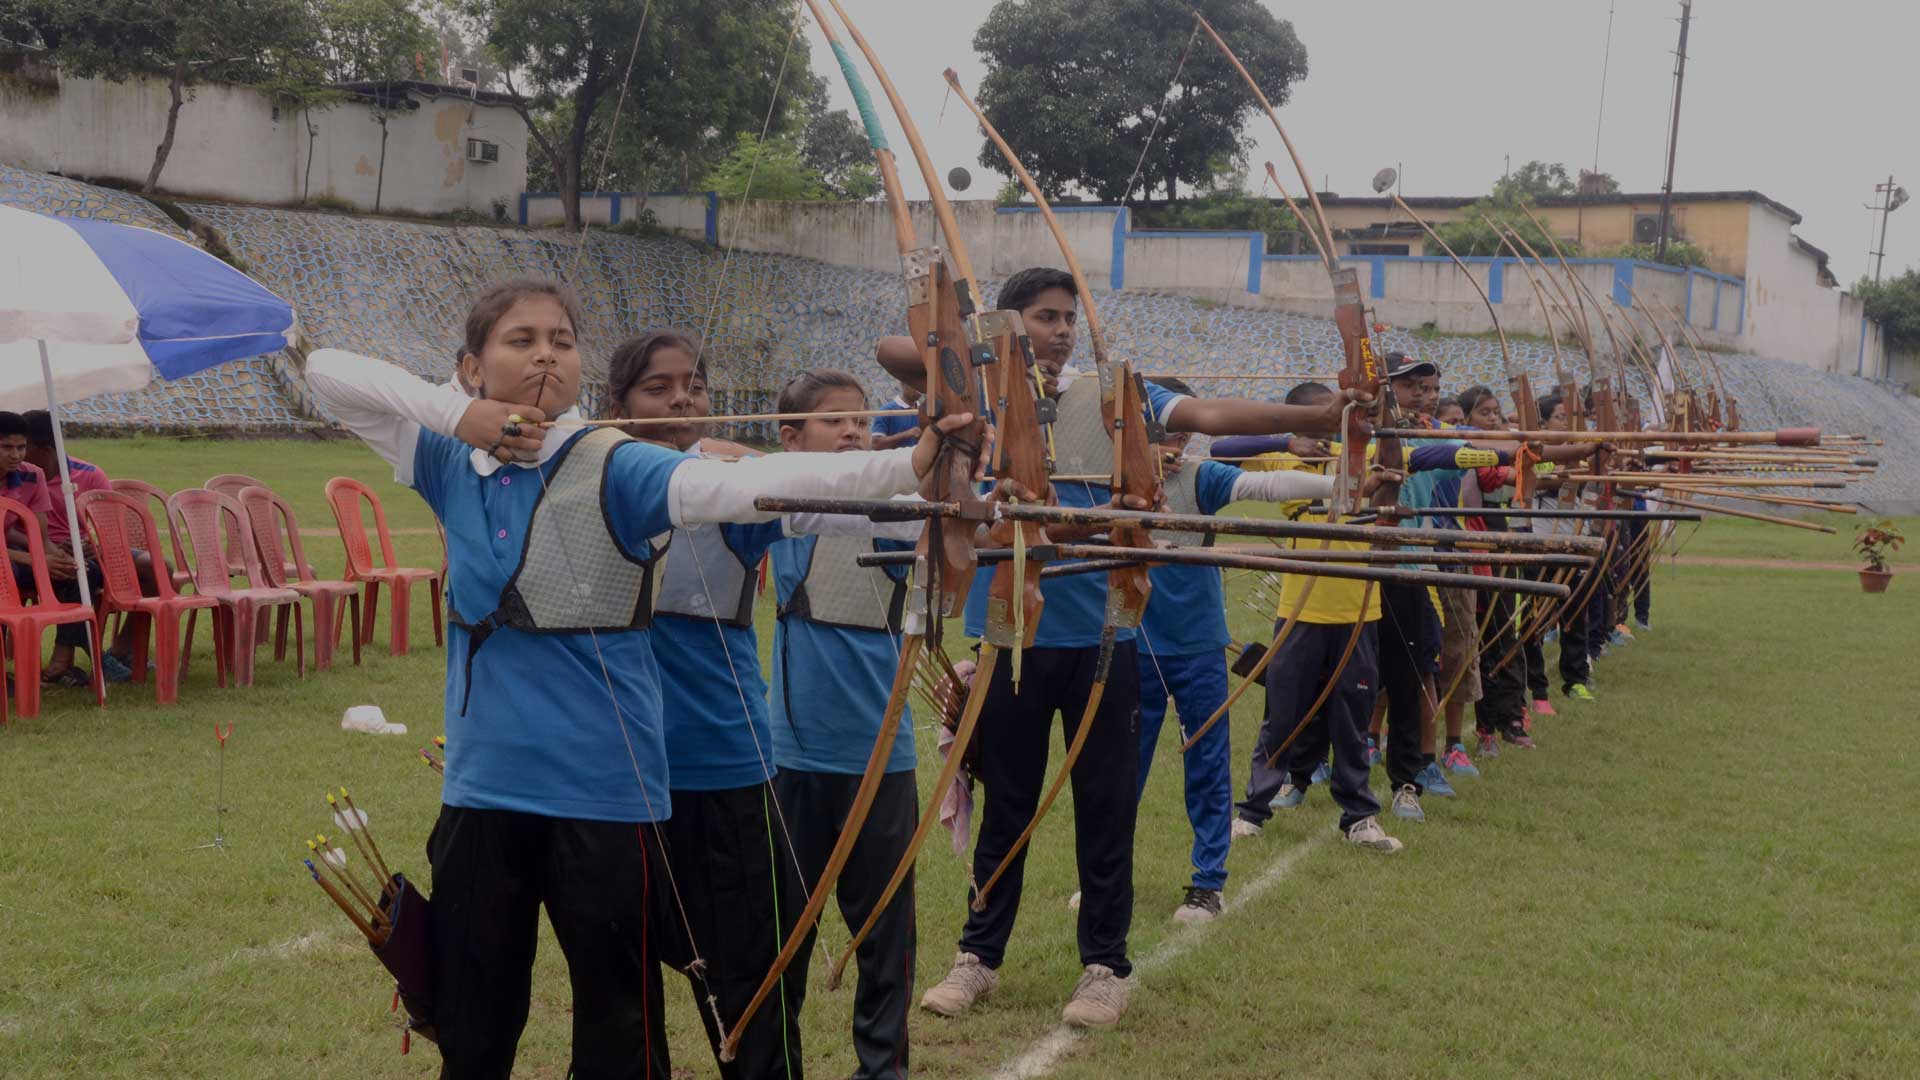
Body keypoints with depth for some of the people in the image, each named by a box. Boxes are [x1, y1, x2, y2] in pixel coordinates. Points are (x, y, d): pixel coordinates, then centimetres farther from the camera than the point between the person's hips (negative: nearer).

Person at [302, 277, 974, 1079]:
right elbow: (327, 370, 5)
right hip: (481, 789, 4)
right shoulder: (452, 466, 4)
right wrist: (459, 415, -10)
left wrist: (907, 465, -41)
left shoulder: (613, 467, -10)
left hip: (603, 794, -4)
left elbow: (747, 483, -26)